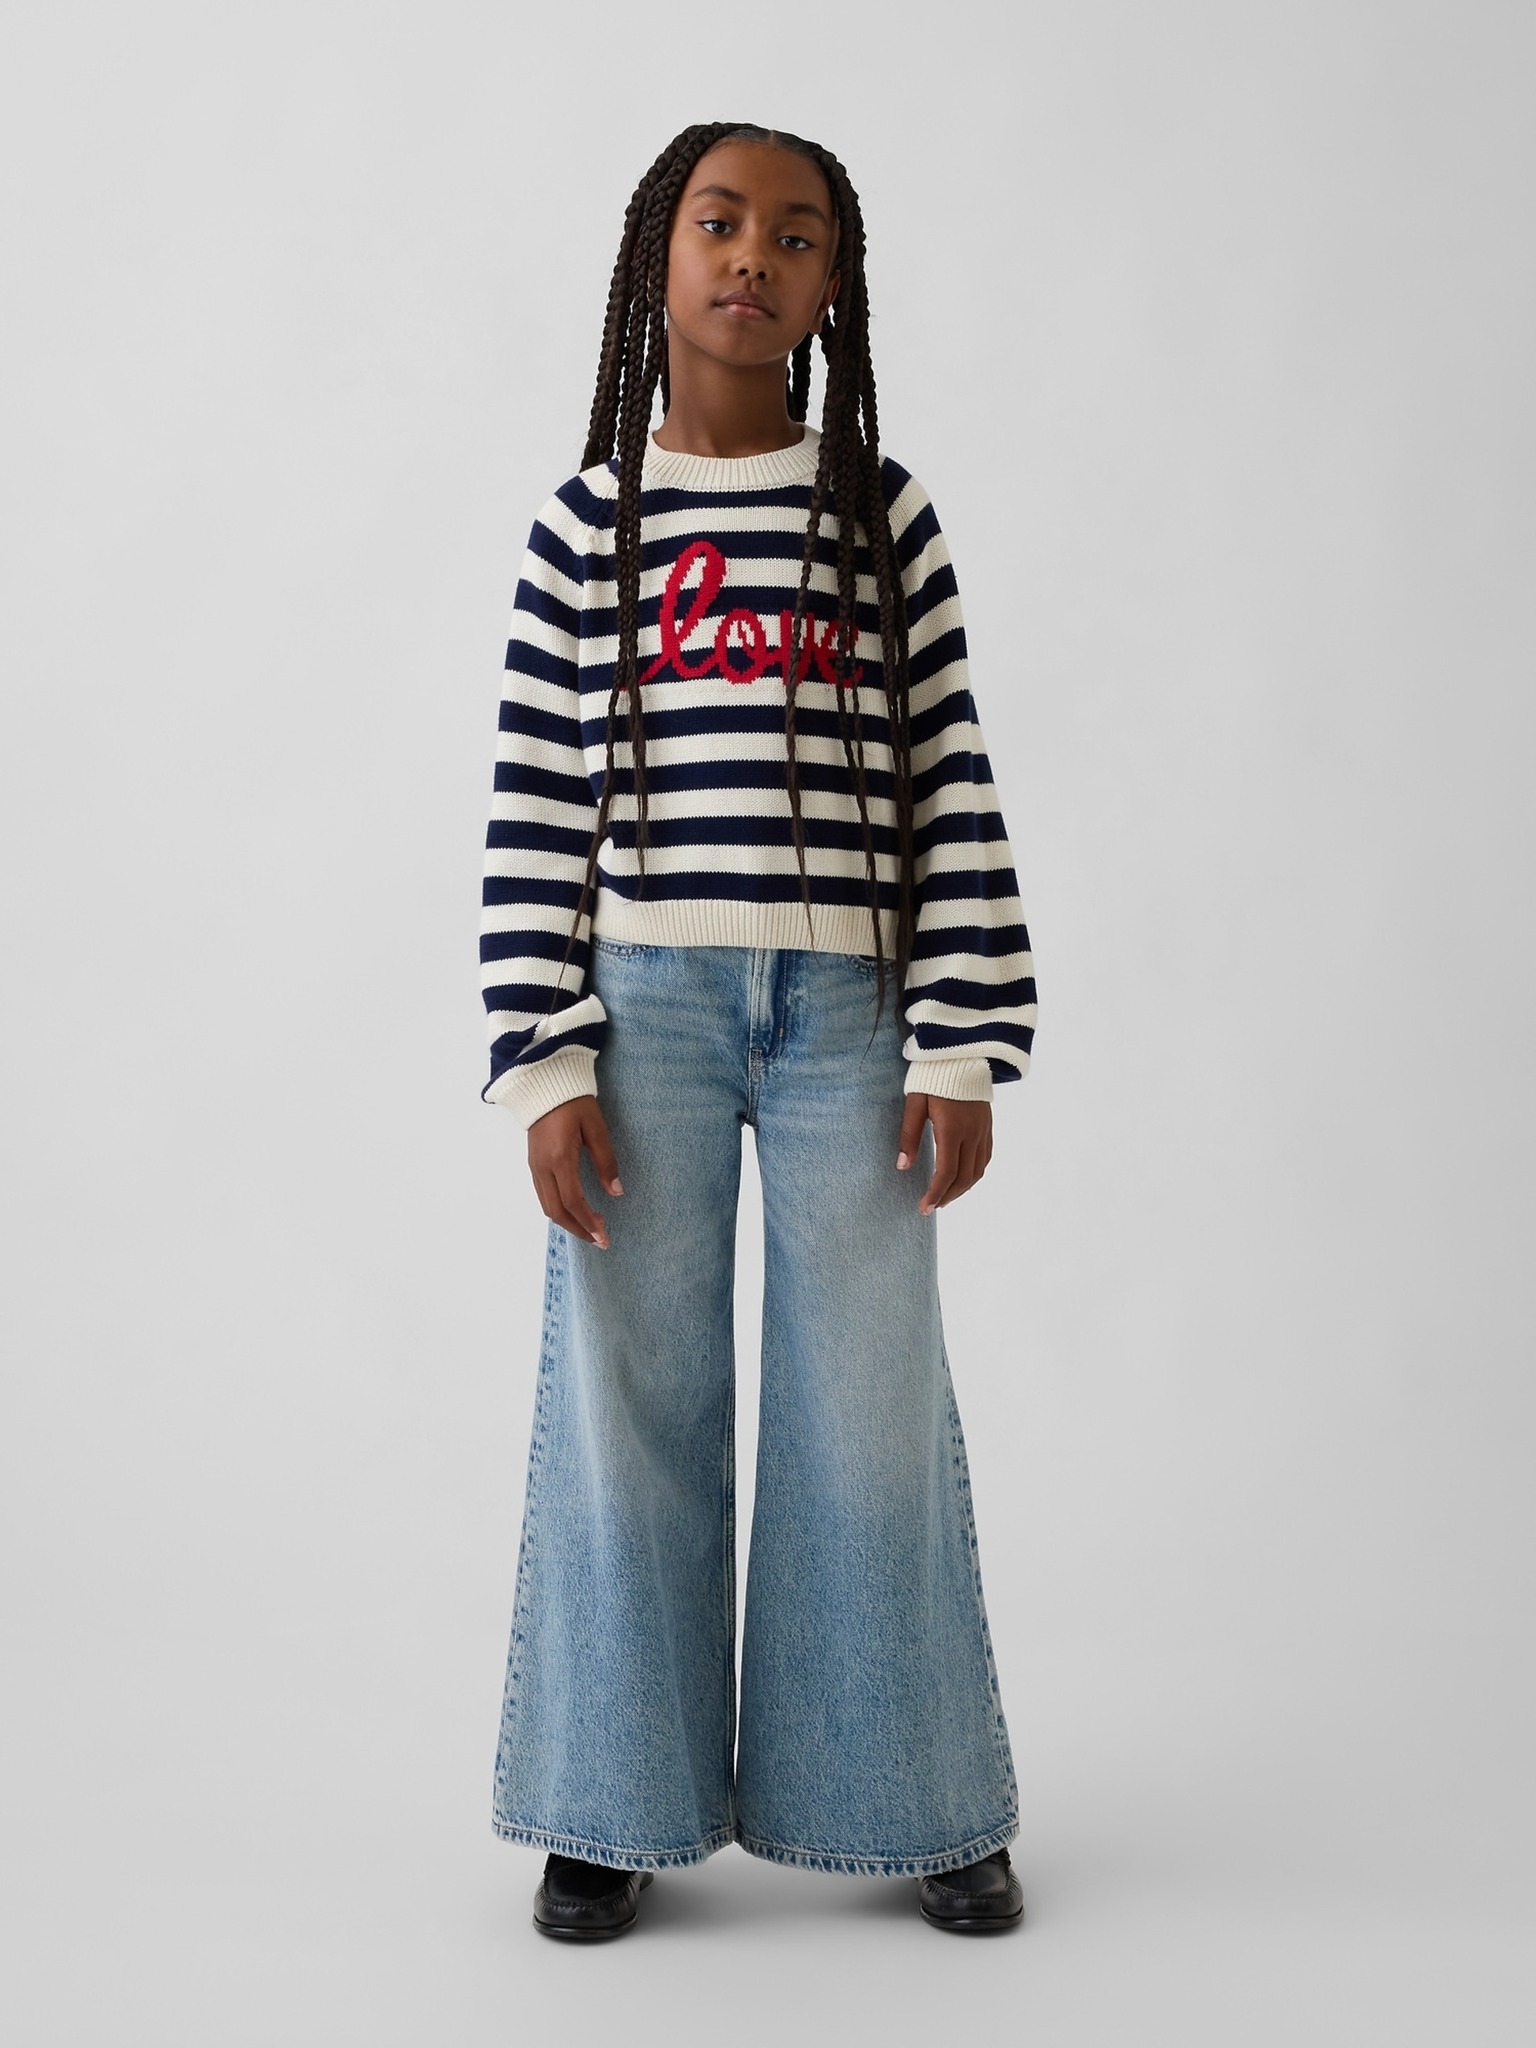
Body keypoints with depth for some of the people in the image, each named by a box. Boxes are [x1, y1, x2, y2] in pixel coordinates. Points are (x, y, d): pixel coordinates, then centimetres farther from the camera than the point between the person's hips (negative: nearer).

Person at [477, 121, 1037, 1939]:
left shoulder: (886, 515, 8)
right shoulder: (587, 525, 7)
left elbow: (954, 794, 4)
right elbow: (536, 813, 3)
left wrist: (961, 1044, -3)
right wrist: (544, 1063, -4)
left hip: (848, 1008, 0)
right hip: (643, 1003, 0)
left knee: (872, 1407, 3)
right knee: (629, 1401, 3)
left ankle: (918, 1805, 18)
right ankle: (614, 1808, 17)